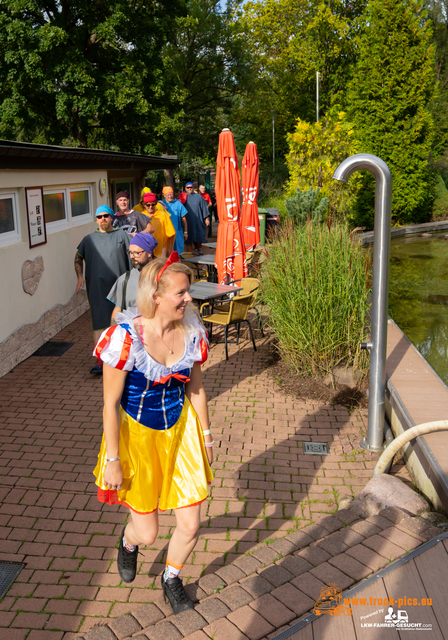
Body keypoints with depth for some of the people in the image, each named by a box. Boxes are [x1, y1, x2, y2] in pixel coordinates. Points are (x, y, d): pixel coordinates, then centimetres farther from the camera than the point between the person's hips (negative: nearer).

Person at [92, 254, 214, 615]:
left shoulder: (191, 331, -10)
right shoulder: (126, 337, -25)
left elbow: (196, 388, 4)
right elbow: (110, 402, -16)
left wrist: (206, 435, 12)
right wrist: (113, 460, -12)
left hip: (180, 430, 4)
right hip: (136, 434, -4)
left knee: (190, 526, 7)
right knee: (147, 533, 9)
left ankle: (172, 578, 41)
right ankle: (129, 541, 50)